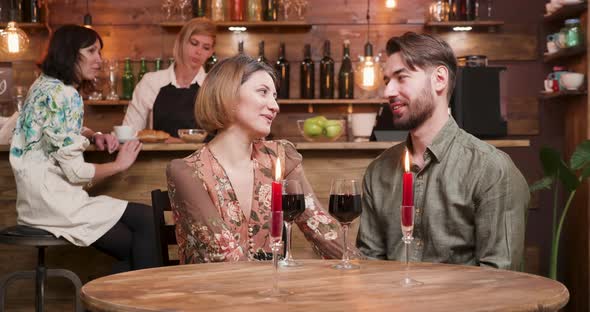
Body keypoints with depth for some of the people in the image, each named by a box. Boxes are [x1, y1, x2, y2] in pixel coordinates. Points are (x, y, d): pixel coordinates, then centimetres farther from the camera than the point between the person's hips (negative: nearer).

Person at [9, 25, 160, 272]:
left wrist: (94, 136, 14)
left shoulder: (44, 86, 14)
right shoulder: (64, 95, -16)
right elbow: (75, 172, -19)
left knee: (131, 246, 4)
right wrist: (119, 164, -2)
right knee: (148, 220, -12)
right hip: (53, 200, -10)